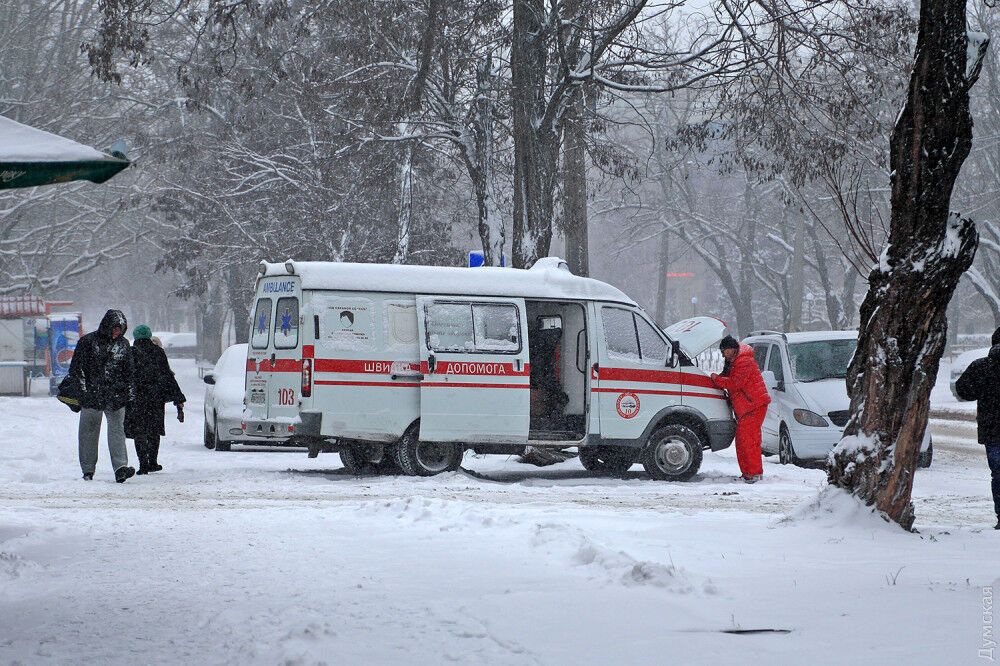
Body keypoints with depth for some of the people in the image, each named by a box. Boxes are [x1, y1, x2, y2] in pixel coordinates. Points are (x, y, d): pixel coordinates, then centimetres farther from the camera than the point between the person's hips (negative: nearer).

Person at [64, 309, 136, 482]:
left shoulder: (123, 345, 11)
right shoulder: (88, 341, -1)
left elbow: (128, 371, 20)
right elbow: (76, 367, -1)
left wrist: (130, 392, 16)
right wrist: (82, 389, -8)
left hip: (115, 397, 2)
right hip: (91, 396, -2)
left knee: (117, 429, -11)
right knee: (89, 431, 5)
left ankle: (120, 467, -22)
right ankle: (88, 470, 14)